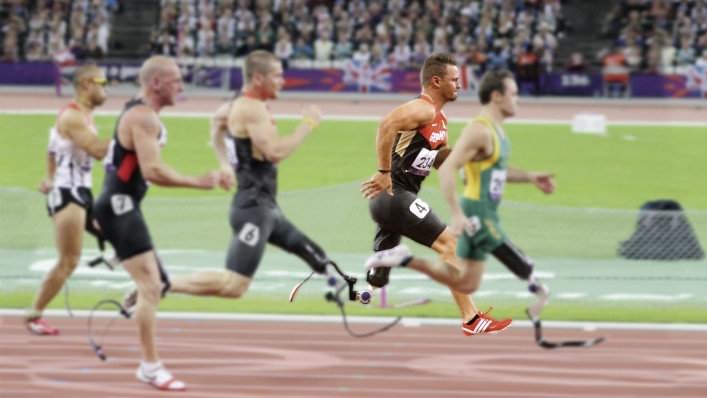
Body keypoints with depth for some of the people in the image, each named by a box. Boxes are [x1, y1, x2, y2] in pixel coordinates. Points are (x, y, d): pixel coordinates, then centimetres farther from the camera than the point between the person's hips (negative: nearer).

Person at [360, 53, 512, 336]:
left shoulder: (439, 119, 19)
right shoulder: (423, 110, -13)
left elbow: (438, 160, 26)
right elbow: (387, 125, -30)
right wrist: (385, 173, -28)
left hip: (389, 199, 10)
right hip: (394, 194, -10)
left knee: (376, 280, 10)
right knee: (449, 244, -11)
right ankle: (471, 319, -11)